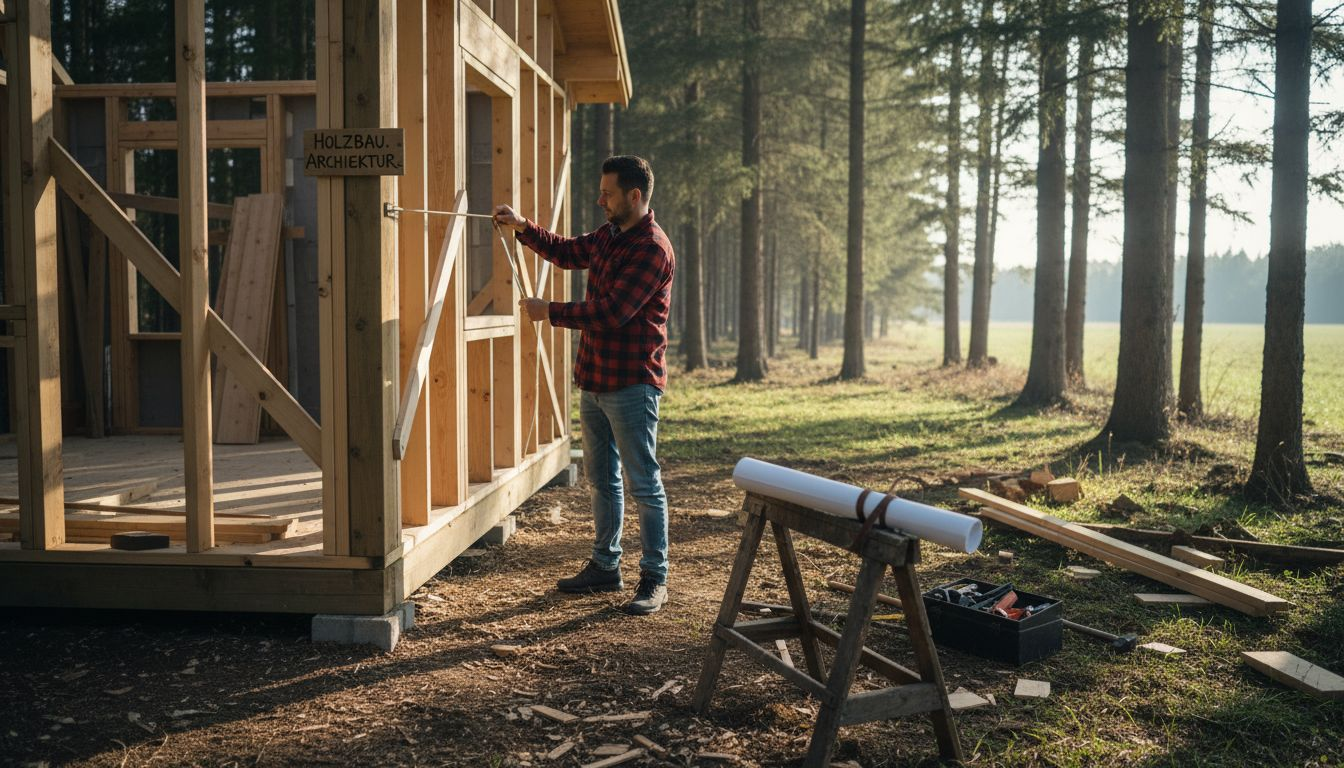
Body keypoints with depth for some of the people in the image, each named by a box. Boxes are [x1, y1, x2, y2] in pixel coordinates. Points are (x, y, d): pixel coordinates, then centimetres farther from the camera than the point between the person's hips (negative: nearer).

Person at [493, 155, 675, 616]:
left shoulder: (652, 249, -17)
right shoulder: (609, 236, 12)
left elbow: (611, 312, -24)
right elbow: (567, 252, 29)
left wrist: (549, 312, -16)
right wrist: (523, 228, 14)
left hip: (631, 383, -9)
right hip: (594, 380, 10)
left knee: (644, 483, -2)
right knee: (601, 478, 17)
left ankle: (654, 580, 7)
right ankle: (605, 567, 29)